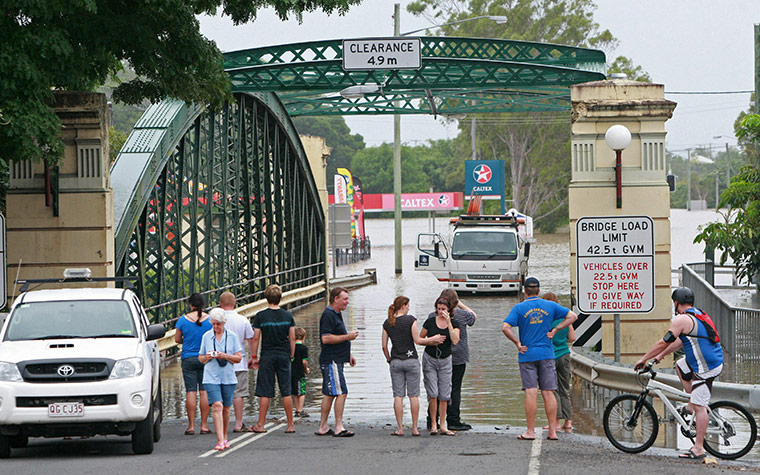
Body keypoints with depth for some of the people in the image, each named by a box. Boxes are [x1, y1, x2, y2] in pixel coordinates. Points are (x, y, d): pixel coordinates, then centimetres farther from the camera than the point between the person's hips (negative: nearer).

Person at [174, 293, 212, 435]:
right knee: (204, 391, 3)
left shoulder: (183, 320, -3)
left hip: (188, 359, 0)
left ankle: (191, 425, -2)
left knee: (190, 392, 0)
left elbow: (177, 339, 4)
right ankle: (204, 425, 2)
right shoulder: (210, 319, -3)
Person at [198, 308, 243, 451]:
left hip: (228, 377, 1)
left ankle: (224, 438, 26)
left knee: (226, 408, 8)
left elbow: (239, 358, 1)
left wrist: (224, 356, -15)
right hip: (211, 377, -1)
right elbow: (201, 358, 13)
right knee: (217, 406, -15)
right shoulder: (206, 336, 6)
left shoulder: (231, 337, 3)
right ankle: (220, 441, -20)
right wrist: (207, 357, -10)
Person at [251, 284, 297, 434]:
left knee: (265, 392, 1)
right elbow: (292, 338, 4)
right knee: (286, 391, 5)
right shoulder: (288, 315, 3)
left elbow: (256, 338, -5)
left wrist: (254, 357, 4)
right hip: (284, 355, 2)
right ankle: (290, 425, 6)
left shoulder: (261, 316, -5)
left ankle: (260, 425, 3)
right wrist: (291, 356, 13)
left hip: (267, 355, -2)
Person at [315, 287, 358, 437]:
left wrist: (348, 354, 26)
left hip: (336, 360, 11)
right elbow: (326, 338, -23)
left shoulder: (337, 314, 19)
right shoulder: (328, 315, -14)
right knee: (341, 392, -13)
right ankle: (339, 427, -14)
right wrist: (348, 336, -18)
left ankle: (323, 427, 15)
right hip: (331, 361, -11)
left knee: (329, 394, 12)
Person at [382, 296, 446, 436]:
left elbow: (384, 346, 4)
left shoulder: (387, 323, 3)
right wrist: (433, 339, 4)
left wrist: (388, 358, 20)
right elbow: (417, 340, -9)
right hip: (411, 360, -3)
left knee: (398, 395, 3)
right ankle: (415, 428, 3)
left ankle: (400, 428, -1)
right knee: (414, 395, 3)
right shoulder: (410, 320, -7)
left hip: (395, 361, 3)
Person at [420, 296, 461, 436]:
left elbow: (455, 340, -17)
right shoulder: (430, 322, -1)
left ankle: (442, 426, 7)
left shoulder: (454, 324, 0)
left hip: (445, 361, 1)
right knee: (433, 394, -9)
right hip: (430, 360, -1)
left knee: (444, 395, 2)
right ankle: (433, 424, 0)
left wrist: (448, 323, -20)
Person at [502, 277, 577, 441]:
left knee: (531, 393, -4)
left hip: (527, 355, -2)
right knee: (548, 393, 4)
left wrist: (517, 343, -5)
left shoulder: (519, 308, -4)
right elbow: (572, 316, 7)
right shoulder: (550, 306, 5)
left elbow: (505, 327, -15)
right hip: (547, 355, 2)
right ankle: (552, 431, 3)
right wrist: (554, 330, 4)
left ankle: (530, 431, -4)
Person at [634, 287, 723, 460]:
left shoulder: (681, 320, -13)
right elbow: (680, 341, 25)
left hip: (706, 368, -9)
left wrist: (643, 359, 1)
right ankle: (692, 402, 25)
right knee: (680, 365, 30)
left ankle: (698, 448, -7)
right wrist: (661, 355, 29)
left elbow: (663, 343, -10)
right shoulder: (699, 315, 16)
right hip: (715, 360, 9)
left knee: (699, 406, -7)